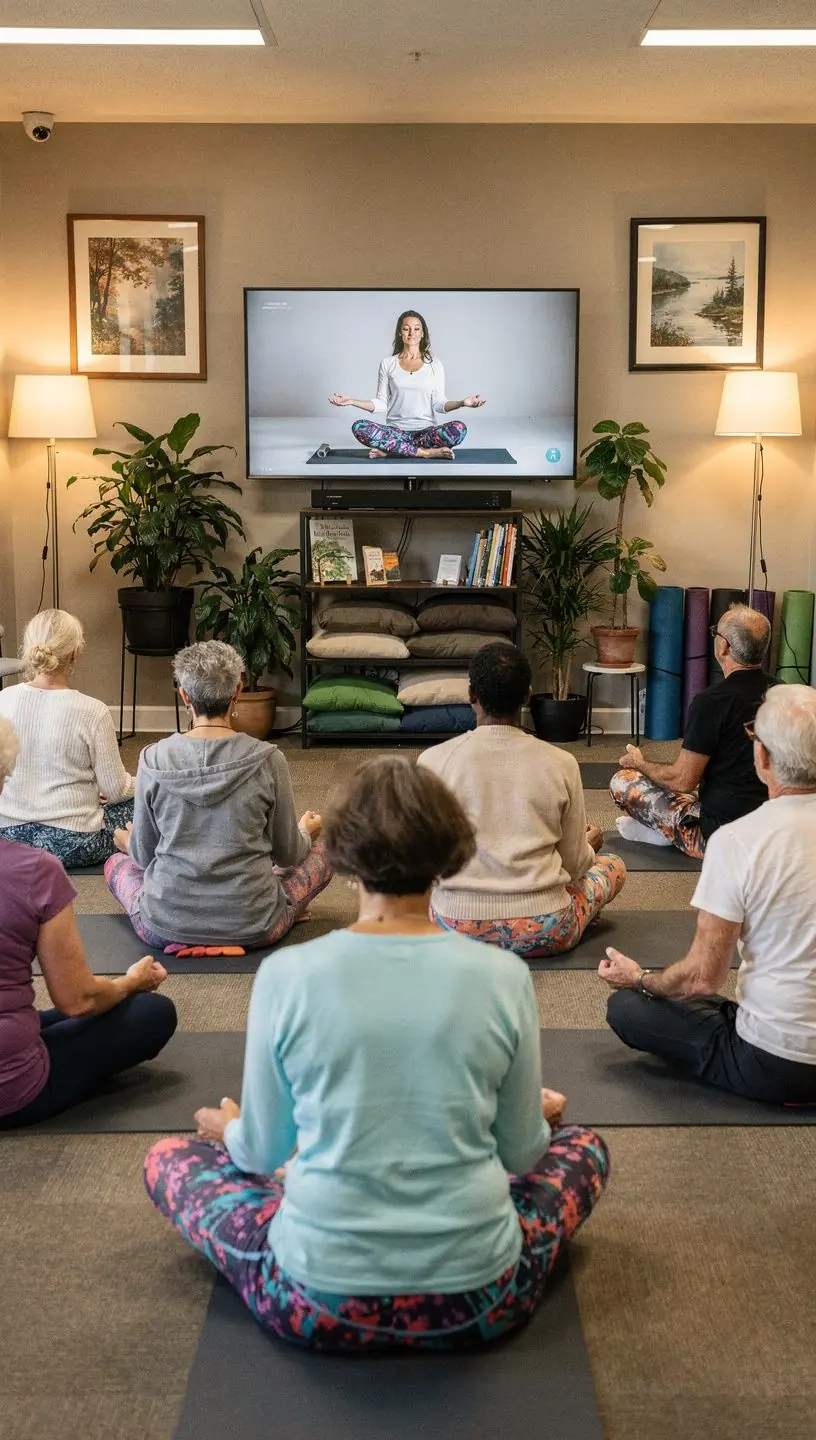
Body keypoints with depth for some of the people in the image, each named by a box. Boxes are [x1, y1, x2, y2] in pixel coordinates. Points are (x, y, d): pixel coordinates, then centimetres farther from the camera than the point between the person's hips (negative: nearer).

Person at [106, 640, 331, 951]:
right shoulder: (267, 760, -14)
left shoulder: (154, 759, -11)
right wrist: (305, 832, 23)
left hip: (165, 926, 0)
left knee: (116, 863, 32)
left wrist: (129, 844, 25)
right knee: (321, 852, 23)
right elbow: (288, 854, -2)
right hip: (250, 928, 0)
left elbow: (144, 856, 1)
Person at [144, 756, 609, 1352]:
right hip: (476, 1302, 1)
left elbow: (262, 1152, 1)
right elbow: (520, 1151, 3)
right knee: (583, 1145, 29)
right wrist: (538, 1114, 28)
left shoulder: (287, 975, -12)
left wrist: (228, 1128, 26)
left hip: (318, 1304, -1)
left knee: (169, 1158, 24)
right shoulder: (503, 977, -10)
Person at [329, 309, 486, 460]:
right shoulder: (388, 363, 9)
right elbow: (381, 404, 8)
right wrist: (352, 401, -5)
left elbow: (439, 404, 3)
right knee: (359, 428, -29)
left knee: (459, 429, -32)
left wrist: (462, 403, -15)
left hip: (426, 430, 0)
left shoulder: (434, 364, 8)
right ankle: (424, 452, -26)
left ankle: (390, 449, -24)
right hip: (396, 430, 0)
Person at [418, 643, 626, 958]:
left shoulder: (434, 761, -11)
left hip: (457, 931, 1)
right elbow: (574, 864, 0)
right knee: (613, 864, 25)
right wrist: (589, 844, 25)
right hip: (543, 933, -1)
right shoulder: (561, 763, -10)